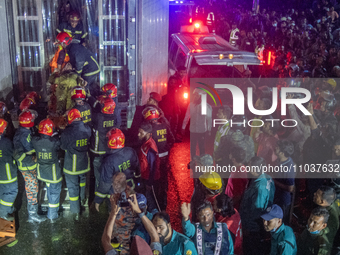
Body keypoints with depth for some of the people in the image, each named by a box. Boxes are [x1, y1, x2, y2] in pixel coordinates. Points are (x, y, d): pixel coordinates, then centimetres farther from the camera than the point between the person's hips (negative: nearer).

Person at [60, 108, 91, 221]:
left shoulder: (67, 132, -25)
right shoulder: (87, 129, -12)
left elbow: (62, 146, -9)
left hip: (71, 165, -4)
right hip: (84, 163, 4)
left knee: (73, 187, 10)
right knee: (82, 179, 31)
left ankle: (76, 212, 18)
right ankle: (83, 198, 54)